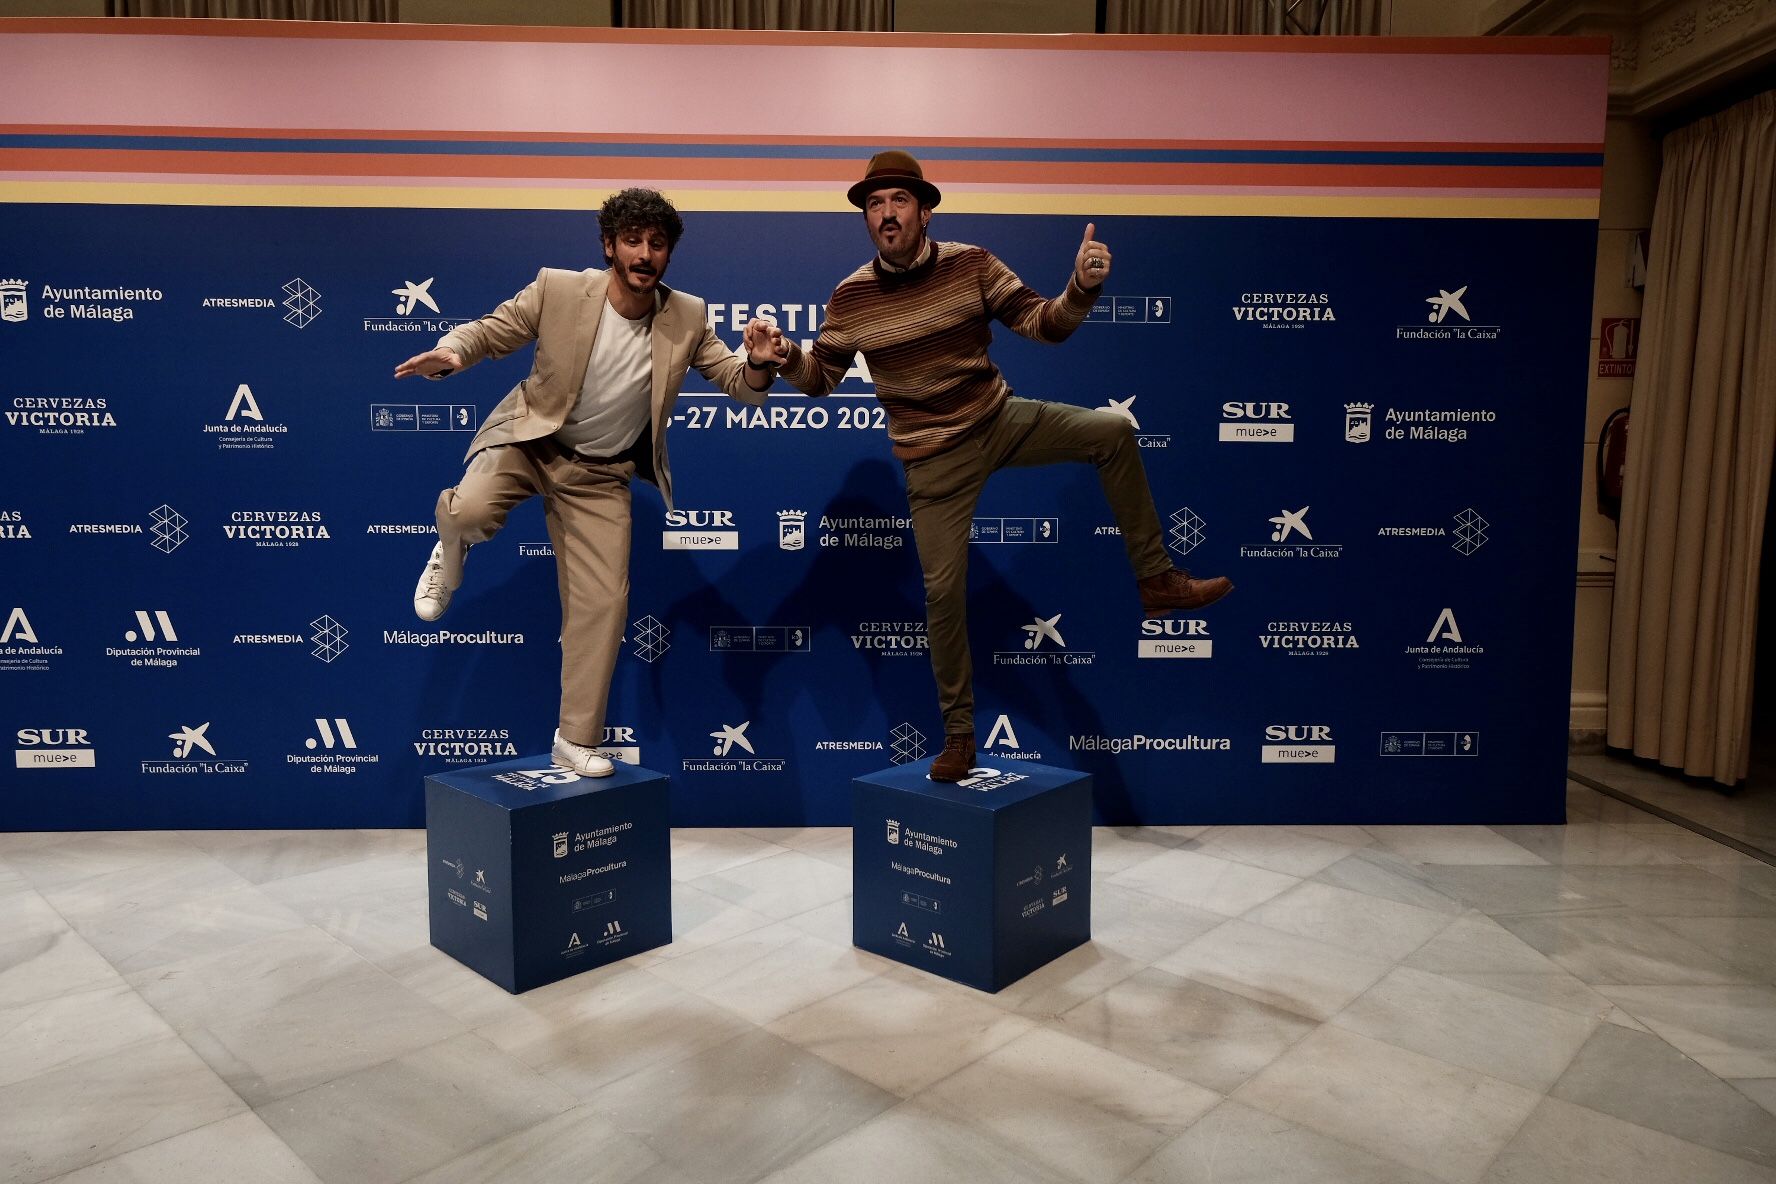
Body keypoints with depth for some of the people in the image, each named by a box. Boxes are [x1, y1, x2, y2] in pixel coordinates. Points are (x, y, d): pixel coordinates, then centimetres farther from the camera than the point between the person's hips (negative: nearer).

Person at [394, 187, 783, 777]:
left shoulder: (687, 319, -9)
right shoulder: (558, 289, -14)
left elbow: (742, 387, -6)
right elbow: (491, 330, -3)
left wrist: (758, 363, -30)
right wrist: (449, 351, -25)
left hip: (601, 473, 2)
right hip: (530, 440, -1)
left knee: (603, 602, -3)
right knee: (471, 512, -33)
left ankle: (575, 740, 13)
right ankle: (451, 550, 9)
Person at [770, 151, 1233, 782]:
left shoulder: (970, 265, -8)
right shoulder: (850, 297, -9)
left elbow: (1045, 324, -8)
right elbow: (821, 377, 0)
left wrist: (1082, 286, -28)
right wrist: (786, 356, -22)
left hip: (1002, 420, 2)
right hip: (935, 457, -2)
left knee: (1113, 431, -15)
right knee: (943, 589, -3)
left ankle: (1157, 580, 0)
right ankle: (958, 730, 16)